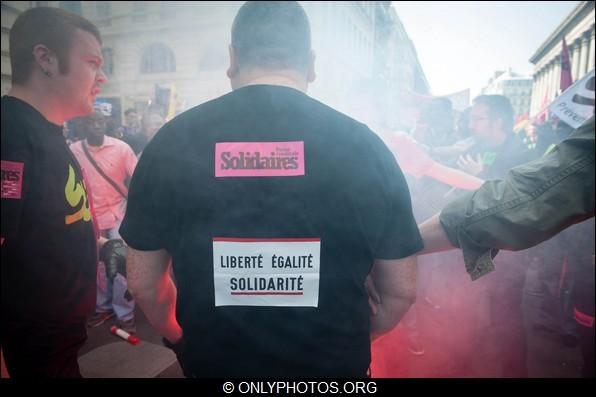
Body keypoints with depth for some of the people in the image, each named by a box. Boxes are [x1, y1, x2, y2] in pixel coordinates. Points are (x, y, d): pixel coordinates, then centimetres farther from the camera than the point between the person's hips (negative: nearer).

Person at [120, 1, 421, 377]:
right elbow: (402, 289, -5)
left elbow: (143, 282, -2)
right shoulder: (362, 144, -13)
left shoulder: (172, 141, -10)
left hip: (213, 362, 1)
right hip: (333, 365, 0)